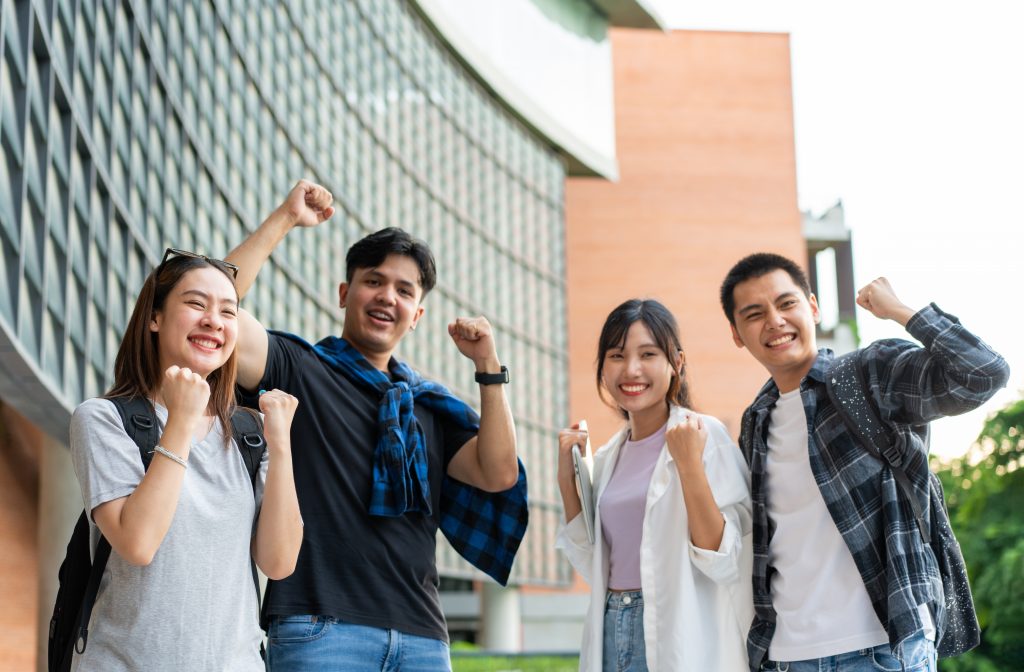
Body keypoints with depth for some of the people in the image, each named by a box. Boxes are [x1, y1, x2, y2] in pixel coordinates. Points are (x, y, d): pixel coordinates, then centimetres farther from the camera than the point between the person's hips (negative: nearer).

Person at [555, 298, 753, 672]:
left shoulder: (705, 434, -10)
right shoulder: (608, 457, 7)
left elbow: (725, 564, -14)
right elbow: (595, 566, 12)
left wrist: (689, 465, -23)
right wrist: (567, 479, 4)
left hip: (681, 640, -5)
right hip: (611, 635, 5)